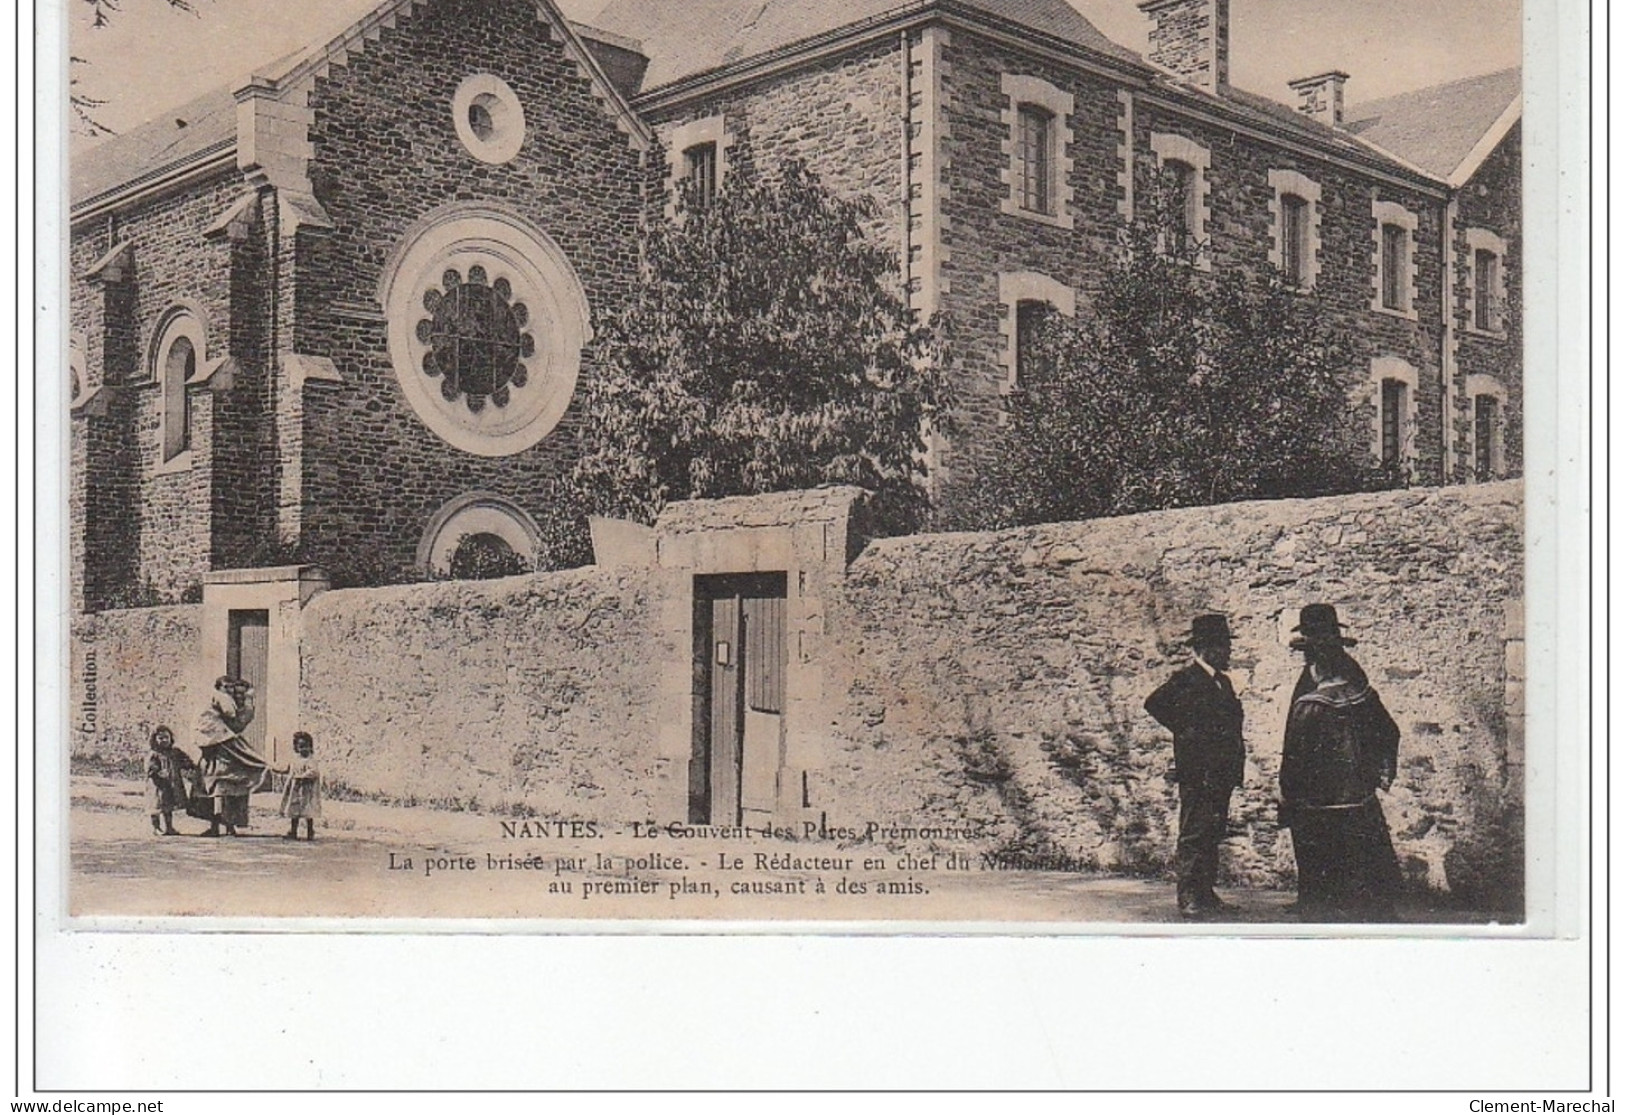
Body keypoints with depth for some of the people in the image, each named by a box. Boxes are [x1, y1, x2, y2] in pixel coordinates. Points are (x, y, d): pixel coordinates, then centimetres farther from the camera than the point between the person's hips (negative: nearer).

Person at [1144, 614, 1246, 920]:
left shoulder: (1222, 681, 18)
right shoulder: (1185, 679, -8)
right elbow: (1154, 704, -19)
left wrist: (1234, 766, 13)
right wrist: (1185, 731, -13)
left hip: (1221, 774, 8)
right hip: (1196, 772, -8)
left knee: (1212, 834, 11)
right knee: (1193, 834, -7)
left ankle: (1206, 893, 18)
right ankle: (1189, 898, -6)